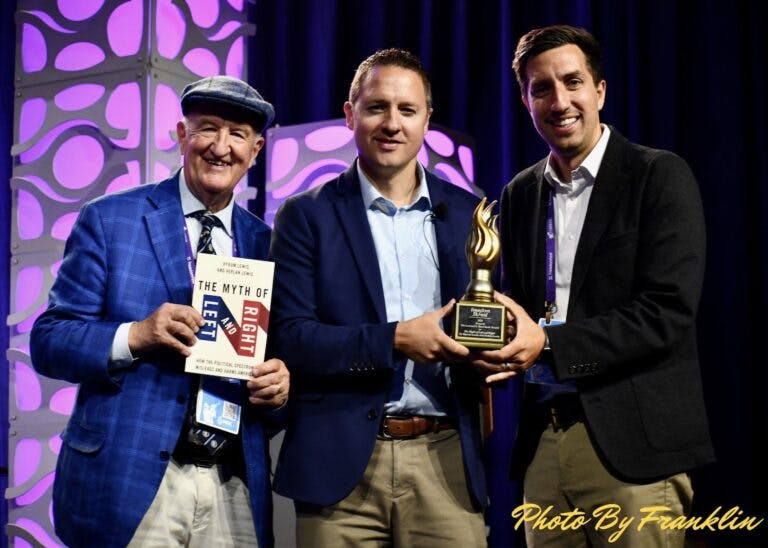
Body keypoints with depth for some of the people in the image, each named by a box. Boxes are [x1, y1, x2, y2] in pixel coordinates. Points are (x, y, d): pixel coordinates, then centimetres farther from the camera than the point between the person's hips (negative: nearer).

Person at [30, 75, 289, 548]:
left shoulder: (264, 243, 9)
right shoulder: (109, 219, -1)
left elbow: (278, 357, 14)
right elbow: (49, 341, -3)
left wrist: (279, 385, -9)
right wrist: (136, 335, -20)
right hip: (127, 484, -3)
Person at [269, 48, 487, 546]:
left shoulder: (468, 213, 9)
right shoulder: (307, 216, 1)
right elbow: (290, 338, -6)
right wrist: (395, 340, -17)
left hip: (447, 459, 2)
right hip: (342, 463, -2)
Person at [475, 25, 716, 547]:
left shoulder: (660, 176, -5)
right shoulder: (520, 194, 13)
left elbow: (668, 312, -13)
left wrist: (549, 343, -19)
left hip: (632, 443, -5)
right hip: (543, 441, 5)